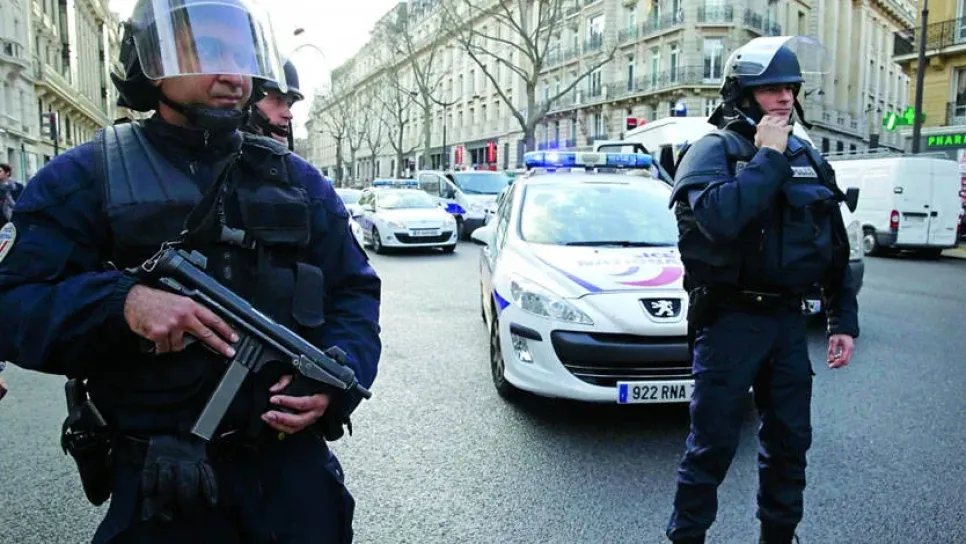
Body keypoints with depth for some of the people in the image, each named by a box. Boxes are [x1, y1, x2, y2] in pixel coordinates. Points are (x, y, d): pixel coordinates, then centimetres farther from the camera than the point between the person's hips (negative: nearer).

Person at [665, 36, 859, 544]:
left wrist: (844, 320, 11)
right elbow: (719, 218, -29)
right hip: (729, 319, -6)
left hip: (787, 319, 6)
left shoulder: (808, 158, 11)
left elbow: (836, 248, 15)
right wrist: (767, 156, -17)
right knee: (712, 445, 1)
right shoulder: (713, 150, -7)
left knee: (789, 442, 15)